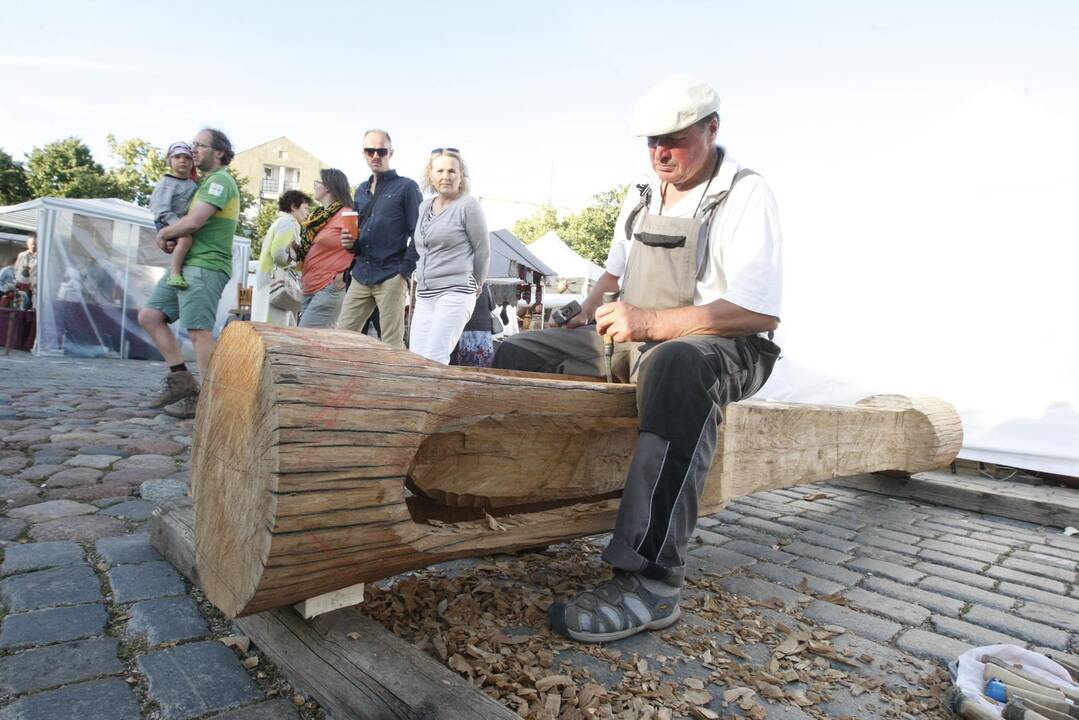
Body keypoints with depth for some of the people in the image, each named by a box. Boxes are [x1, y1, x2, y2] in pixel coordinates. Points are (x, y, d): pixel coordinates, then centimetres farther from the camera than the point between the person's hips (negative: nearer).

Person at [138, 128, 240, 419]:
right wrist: (170, 240, 6)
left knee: (199, 331, -12)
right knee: (149, 316, 8)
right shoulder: (205, 183, 26)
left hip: (206, 266, -10)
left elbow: (193, 222, -18)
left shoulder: (220, 180, -7)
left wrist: (163, 234, 0)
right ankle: (182, 378, 9)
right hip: (186, 264, 10)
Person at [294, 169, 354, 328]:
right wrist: (296, 248, 8)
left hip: (329, 289, -8)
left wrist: (345, 275, -14)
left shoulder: (345, 214, -8)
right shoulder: (318, 215, 19)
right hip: (309, 289, 8)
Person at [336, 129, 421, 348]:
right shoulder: (361, 190, 20)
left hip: (391, 275, -6)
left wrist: (405, 270, -14)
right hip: (361, 275, 7)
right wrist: (350, 243, 3)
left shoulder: (406, 187, 0)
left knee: (392, 344, -3)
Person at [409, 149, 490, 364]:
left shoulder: (468, 205, -5)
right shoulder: (424, 207, 15)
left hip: (454, 293, -7)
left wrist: (475, 286, 9)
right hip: (424, 295, 7)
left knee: (433, 361, -14)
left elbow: (483, 251, 0)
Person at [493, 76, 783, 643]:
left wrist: (650, 322, -25)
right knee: (518, 353, -3)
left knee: (674, 366, -44)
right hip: (633, 341, 8)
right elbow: (614, 269, 31)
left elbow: (761, 311, -19)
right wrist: (588, 316, 9)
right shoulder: (641, 199, 16)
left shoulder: (746, 195, -7)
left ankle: (650, 580, -42)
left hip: (720, 349, -7)